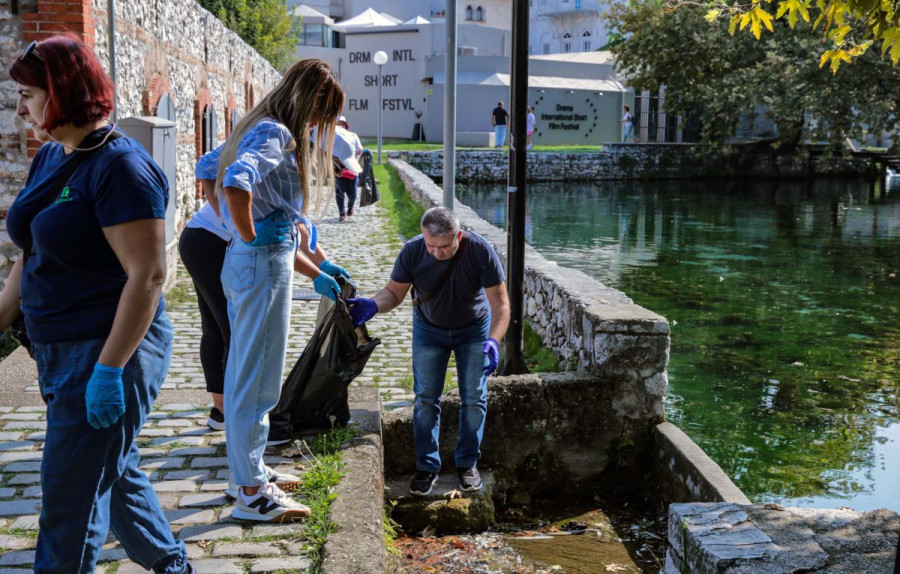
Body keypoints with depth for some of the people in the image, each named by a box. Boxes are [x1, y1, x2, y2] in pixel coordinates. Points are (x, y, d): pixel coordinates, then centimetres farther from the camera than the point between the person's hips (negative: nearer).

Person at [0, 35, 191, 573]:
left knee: (71, 499, -1)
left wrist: (108, 370, -24)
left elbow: (148, 276, -23)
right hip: (60, 349, 9)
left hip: (111, 350, -9)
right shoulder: (49, 159, 9)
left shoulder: (120, 166, -19)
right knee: (116, 470, 22)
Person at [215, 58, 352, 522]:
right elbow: (236, 183, -36)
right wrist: (251, 236, -20)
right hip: (263, 264, -10)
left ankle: (248, 476, 30)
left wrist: (316, 270, 24)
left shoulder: (270, 132, 18)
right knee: (258, 381, -2)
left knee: (243, 375, 17)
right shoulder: (276, 134, -14)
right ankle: (251, 493, 8)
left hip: (248, 263, 10)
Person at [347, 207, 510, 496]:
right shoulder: (412, 251, -27)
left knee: (474, 398, 1)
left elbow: (500, 303, -28)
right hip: (429, 329, 1)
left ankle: (468, 462, 18)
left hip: (474, 329, -1)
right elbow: (394, 291, -16)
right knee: (426, 398, 0)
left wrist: (493, 340, -44)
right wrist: (373, 305, -39)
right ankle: (427, 466, 11)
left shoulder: (480, 252, -32)